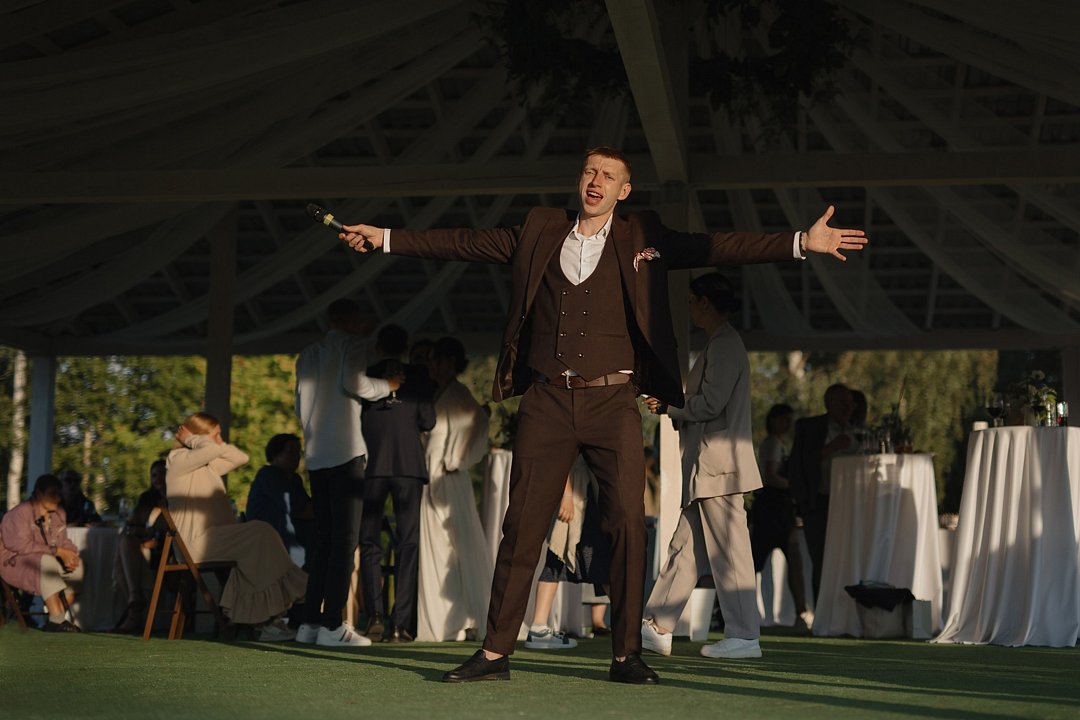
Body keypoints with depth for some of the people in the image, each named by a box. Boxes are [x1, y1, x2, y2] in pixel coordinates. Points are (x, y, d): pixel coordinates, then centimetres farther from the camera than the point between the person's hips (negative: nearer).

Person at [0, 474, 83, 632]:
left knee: (77, 566, -14)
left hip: (47, 560, 8)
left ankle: (58, 618, -12)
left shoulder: (58, 513, 5)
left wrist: (70, 554, -15)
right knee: (47, 562, -37)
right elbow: (23, 546, -26)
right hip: (14, 562, -8)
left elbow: (63, 542, 10)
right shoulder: (21, 513, -18)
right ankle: (56, 619, -39)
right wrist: (57, 551, -26)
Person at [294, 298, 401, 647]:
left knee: (323, 538, 10)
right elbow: (353, 383, -15)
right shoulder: (350, 345, 0)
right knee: (345, 538, -9)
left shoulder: (309, 354, 20)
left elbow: (301, 405, 19)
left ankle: (310, 622, 5)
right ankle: (332, 625, -15)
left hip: (316, 456, 7)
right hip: (346, 451, -7)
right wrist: (388, 385, 0)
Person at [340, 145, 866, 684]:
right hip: (546, 402, 1)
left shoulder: (642, 239, 7)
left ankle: (626, 655, 2)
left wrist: (802, 243, -9)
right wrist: (385, 238, 15)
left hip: (613, 402, -1)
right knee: (521, 526, 1)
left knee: (628, 524, -6)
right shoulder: (540, 231, 12)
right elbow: (465, 244, 16)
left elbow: (718, 249, 0)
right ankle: (495, 653, 7)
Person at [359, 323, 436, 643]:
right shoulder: (418, 375, 4)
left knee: (369, 542, 8)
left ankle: (374, 614, -9)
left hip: (372, 463, 1)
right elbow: (427, 421, 0)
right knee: (408, 543, 2)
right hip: (408, 463, 0)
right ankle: (400, 624, -5)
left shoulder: (364, 375, 6)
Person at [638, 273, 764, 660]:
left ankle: (743, 636, -4)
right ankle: (658, 628, 14)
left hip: (717, 465, -11)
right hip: (707, 467, 11)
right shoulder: (719, 344, 20)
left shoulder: (724, 345, -12)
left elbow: (711, 403, -20)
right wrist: (669, 405, 11)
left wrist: (668, 406, -6)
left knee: (728, 552, -7)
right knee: (685, 546, 11)